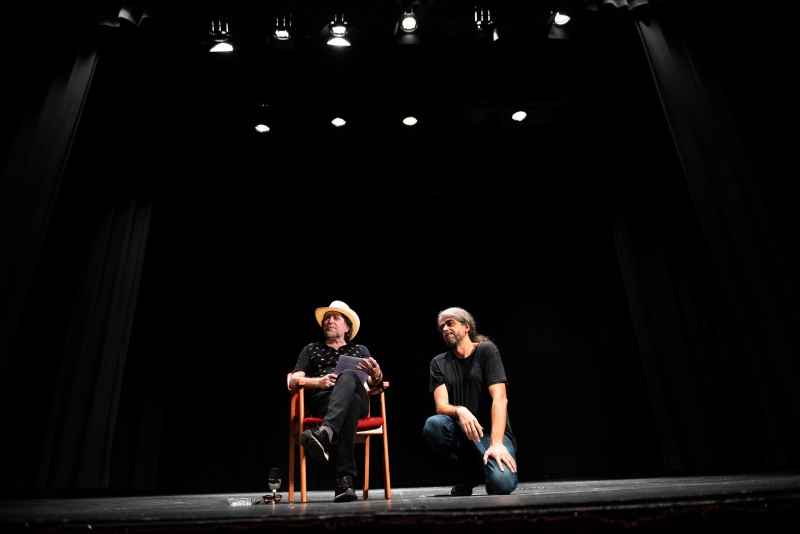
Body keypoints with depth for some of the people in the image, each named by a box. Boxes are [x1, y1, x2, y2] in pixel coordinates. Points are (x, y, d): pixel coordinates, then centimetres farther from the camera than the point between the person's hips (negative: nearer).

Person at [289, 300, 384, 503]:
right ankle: (346, 479, -52)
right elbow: (294, 380, 15)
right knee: (351, 402, -40)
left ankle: (323, 433, -61)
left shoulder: (360, 350, 31)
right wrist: (318, 382, -7)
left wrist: (376, 373, -12)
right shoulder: (311, 349, 29)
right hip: (323, 399, -1)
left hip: (359, 398, 1)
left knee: (348, 375, -37)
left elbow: (373, 382, 15)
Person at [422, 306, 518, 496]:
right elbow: (441, 406, -6)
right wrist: (459, 411, -31)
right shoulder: (439, 363, 5)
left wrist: (496, 443, -27)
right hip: (461, 433, 3)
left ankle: (486, 469, 7)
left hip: (492, 432, -3)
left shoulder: (487, 350, -5)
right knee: (433, 424, -30)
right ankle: (466, 475, -3)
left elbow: (500, 398, -15)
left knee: (502, 483, -32)